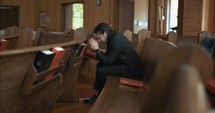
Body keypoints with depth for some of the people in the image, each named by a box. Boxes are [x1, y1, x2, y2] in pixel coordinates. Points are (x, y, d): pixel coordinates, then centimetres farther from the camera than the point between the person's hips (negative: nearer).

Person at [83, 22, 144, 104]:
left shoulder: (117, 41, -25)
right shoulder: (113, 37, 4)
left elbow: (107, 61, -23)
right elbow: (107, 56, 10)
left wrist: (97, 49, -19)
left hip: (131, 69, -10)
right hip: (124, 63, 10)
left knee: (101, 71, -18)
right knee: (100, 65, 11)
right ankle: (99, 92, 15)